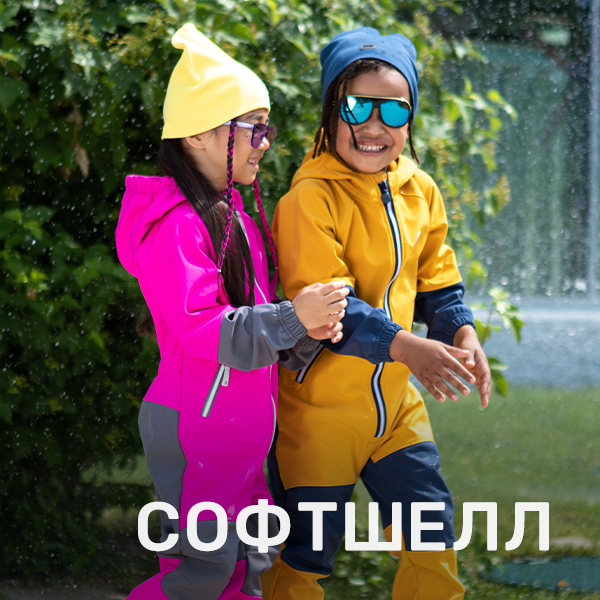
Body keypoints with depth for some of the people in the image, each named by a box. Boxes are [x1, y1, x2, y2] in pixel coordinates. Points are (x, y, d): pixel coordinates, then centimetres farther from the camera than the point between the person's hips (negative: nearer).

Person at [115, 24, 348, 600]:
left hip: (238, 423, 10)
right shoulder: (175, 223, -16)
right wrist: (291, 318, -29)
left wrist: (306, 334, -2)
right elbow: (197, 329, -24)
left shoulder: (233, 216, 16)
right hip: (195, 423, -10)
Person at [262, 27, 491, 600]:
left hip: (395, 403, 6)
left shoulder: (420, 192, 3)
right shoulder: (310, 198, -18)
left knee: (433, 538, 8)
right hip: (320, 408, -6)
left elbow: (436, 284, 10)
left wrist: (461, 334, -12)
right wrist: (405, 347, -37)